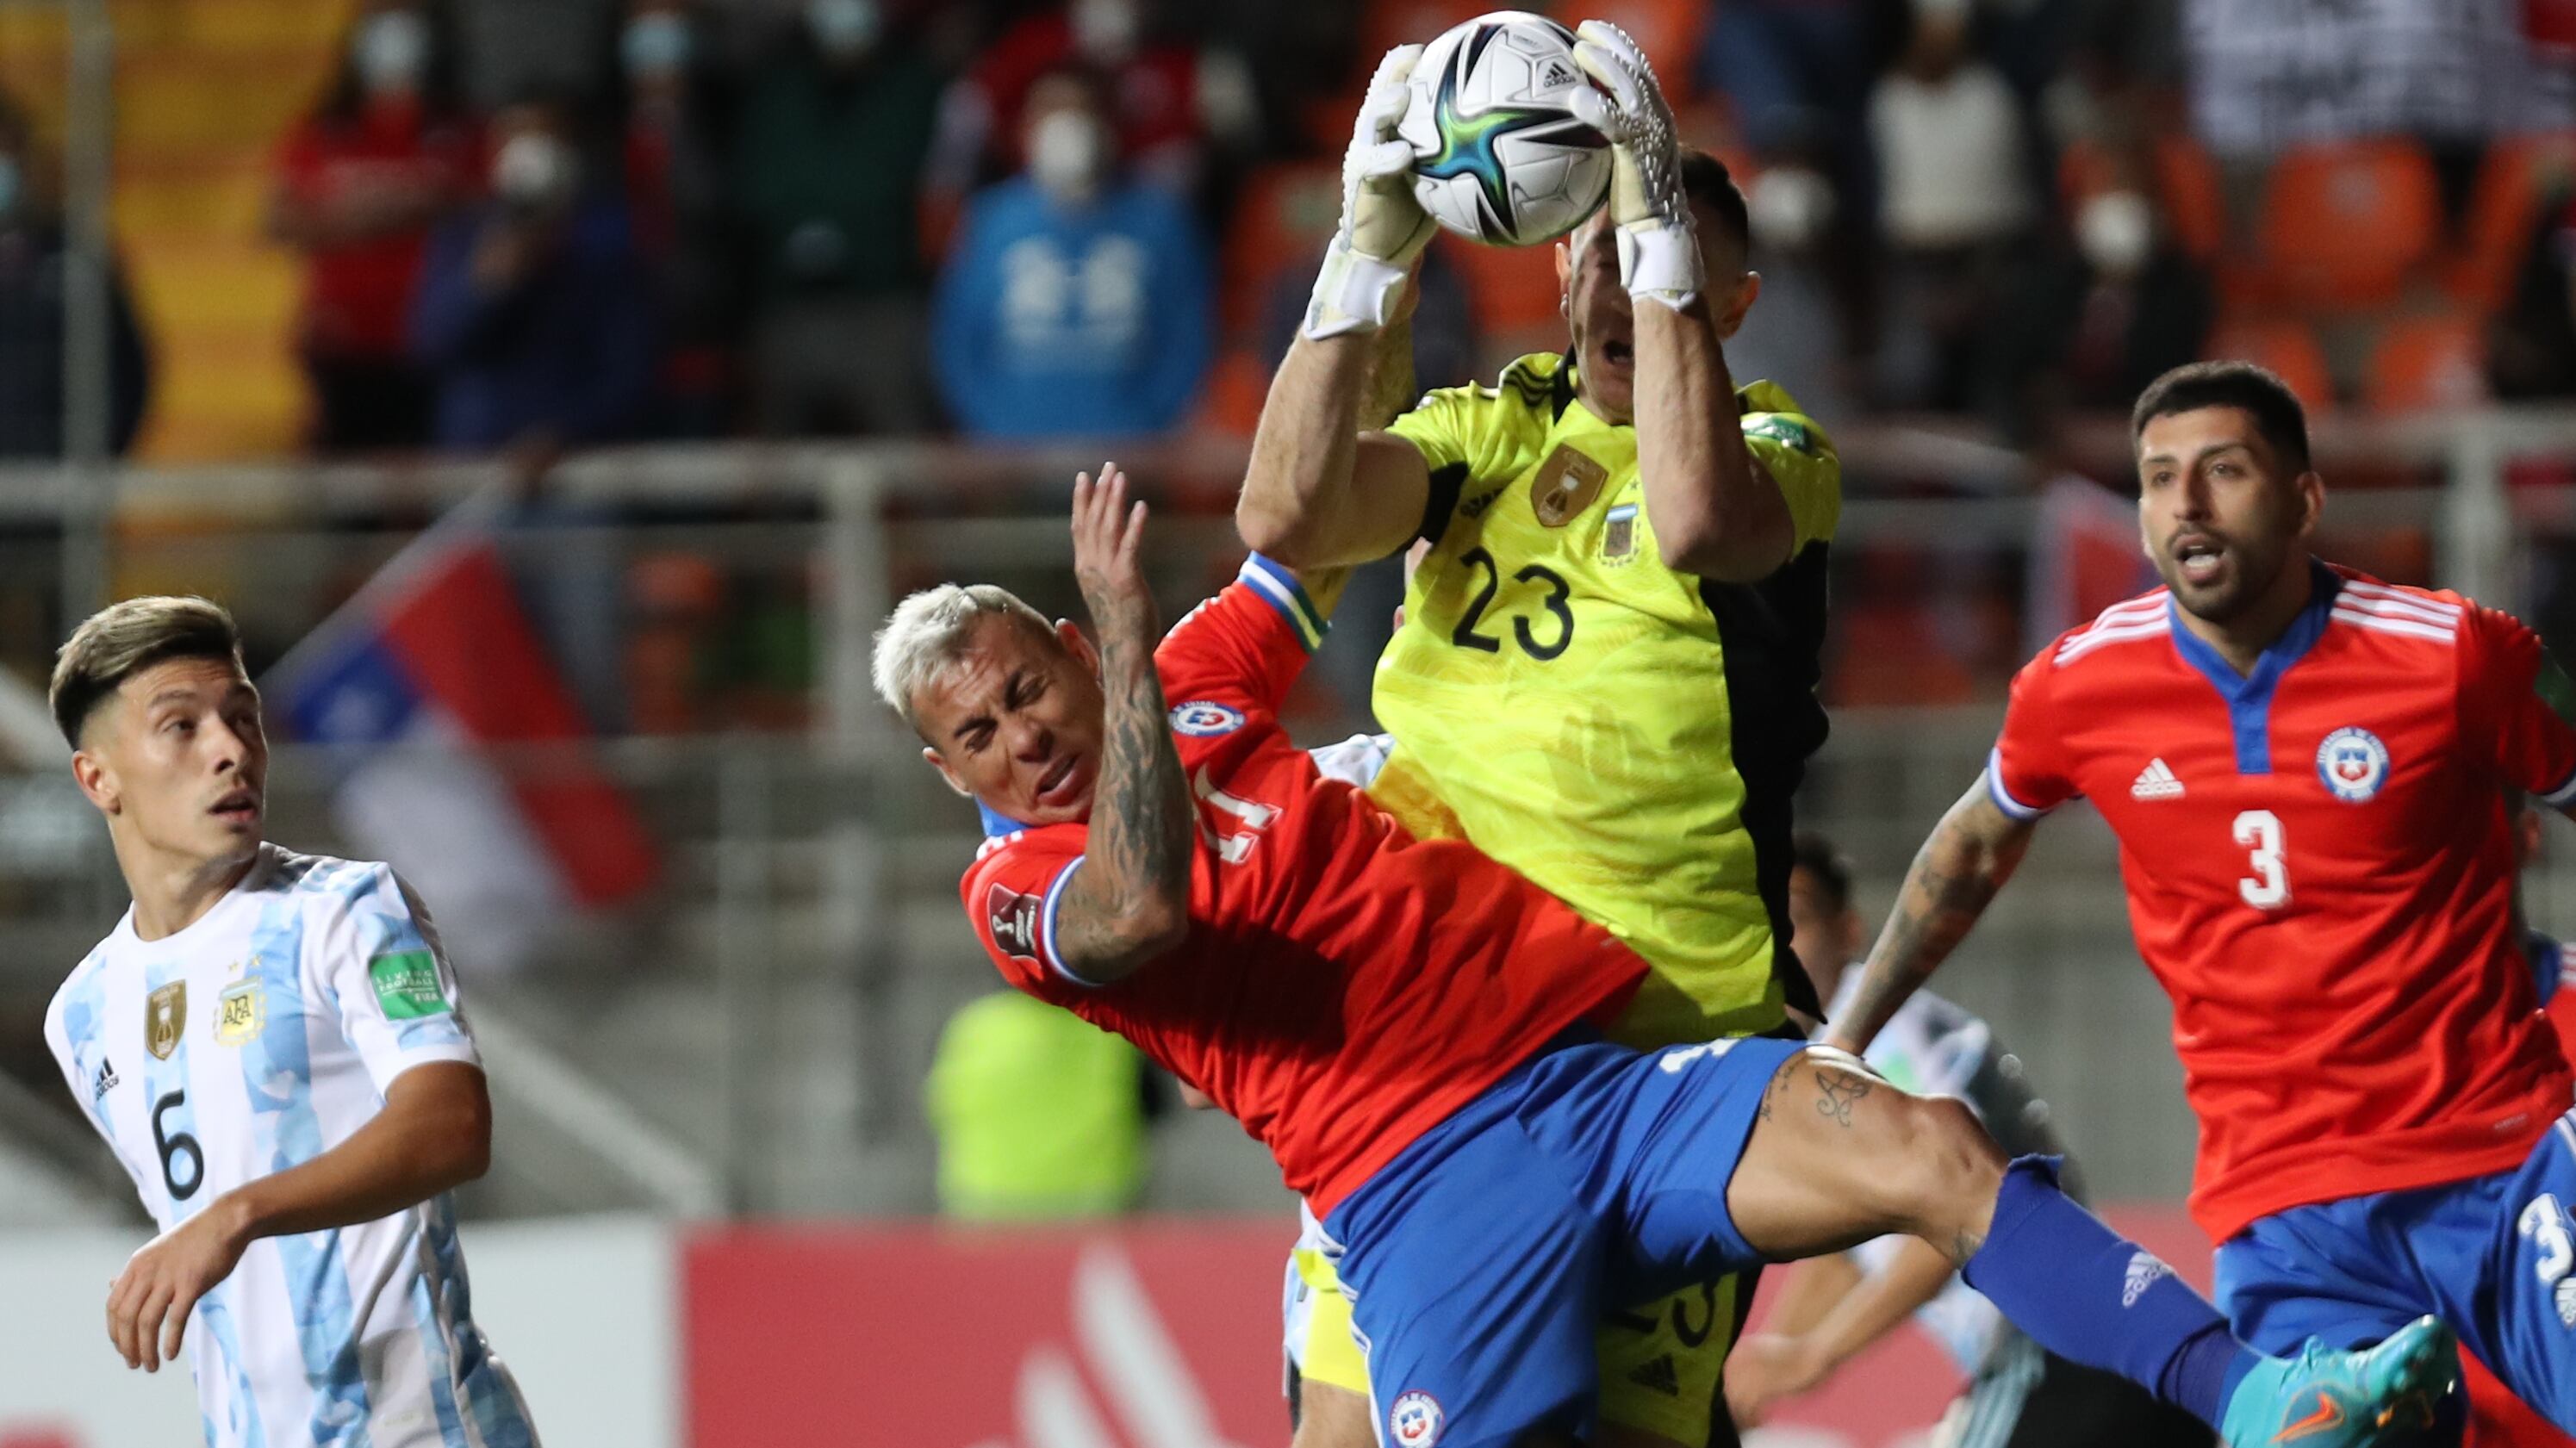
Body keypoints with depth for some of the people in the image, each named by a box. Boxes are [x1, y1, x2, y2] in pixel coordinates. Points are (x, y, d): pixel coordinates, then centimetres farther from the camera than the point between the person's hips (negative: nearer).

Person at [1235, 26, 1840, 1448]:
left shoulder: (1773, 447, 2)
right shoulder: (1489, 430, 13)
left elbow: (1699, 525, -23)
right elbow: (1288, 516, -5)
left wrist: (1660, 220, -22)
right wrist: (1370, 251, -13)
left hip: (1663, 1033, -3)